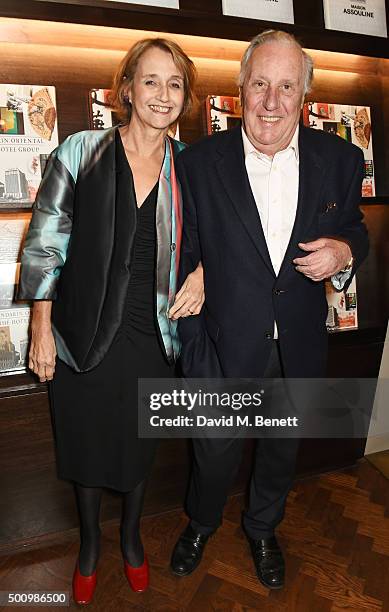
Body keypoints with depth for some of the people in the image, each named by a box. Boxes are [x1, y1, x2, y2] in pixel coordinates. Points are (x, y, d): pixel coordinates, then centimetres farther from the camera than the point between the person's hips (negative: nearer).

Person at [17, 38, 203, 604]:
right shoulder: (81, 152, -6)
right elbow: (44, 243, -4)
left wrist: (200, 274, -7)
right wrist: (42, 329, -6)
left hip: (153, 334, 2)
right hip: (85, 333, -1)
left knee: (139, 444, 18)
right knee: (86, 444, 17)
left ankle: (131, 537, 49)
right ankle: (89, 545, 47)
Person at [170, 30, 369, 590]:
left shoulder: (340, 159, -5)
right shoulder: (199, 163, -11)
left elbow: (353, 227, 9)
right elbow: (184, 261, -8)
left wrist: (345, 251, -16)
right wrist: (193, 351, -10)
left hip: (299, 348, 3)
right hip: (226, 346, -2)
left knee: (283, 449, 24)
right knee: (215, 451, 17)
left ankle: (263, 528, 56)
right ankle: (202, 523, 52)